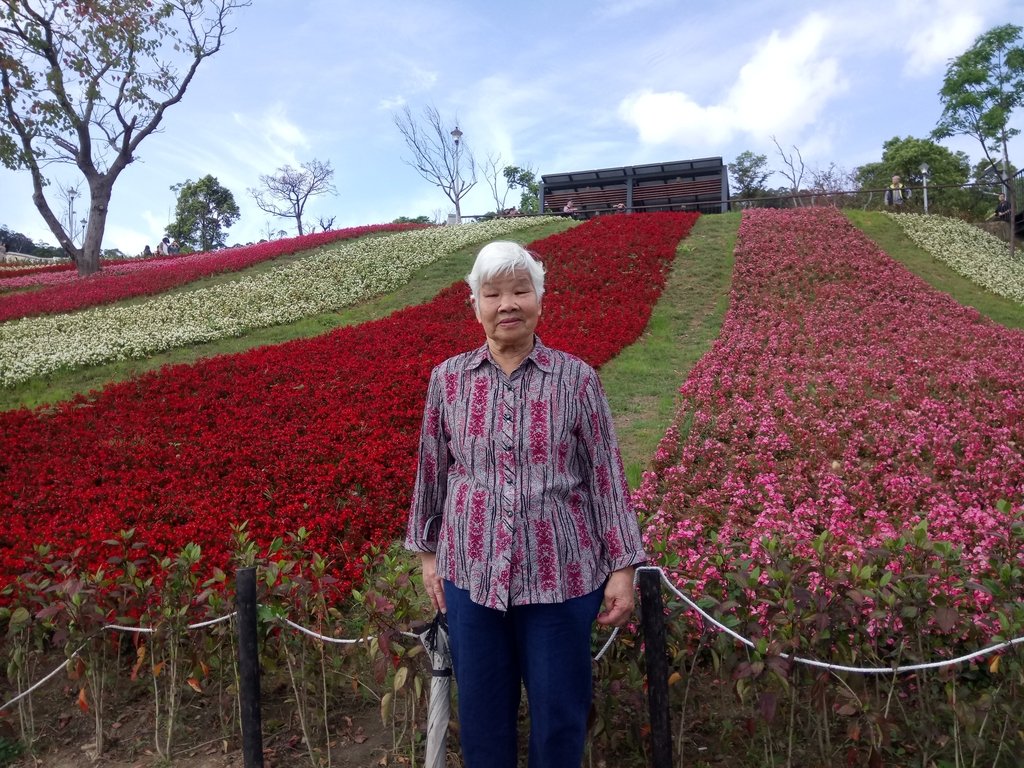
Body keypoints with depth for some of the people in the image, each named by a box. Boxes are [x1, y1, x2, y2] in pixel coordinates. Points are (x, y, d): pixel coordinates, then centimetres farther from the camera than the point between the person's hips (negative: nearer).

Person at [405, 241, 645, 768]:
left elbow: (606, 476, -3)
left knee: (560, 711, 14)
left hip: (562, 576, -1)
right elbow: (431, 471, 8)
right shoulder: (448, 379, -1)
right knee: (481, 711, 17)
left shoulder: (576, 379, -6)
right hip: (471, 575, 2)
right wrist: (427, 552, 11)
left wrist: (623, 566, -4)